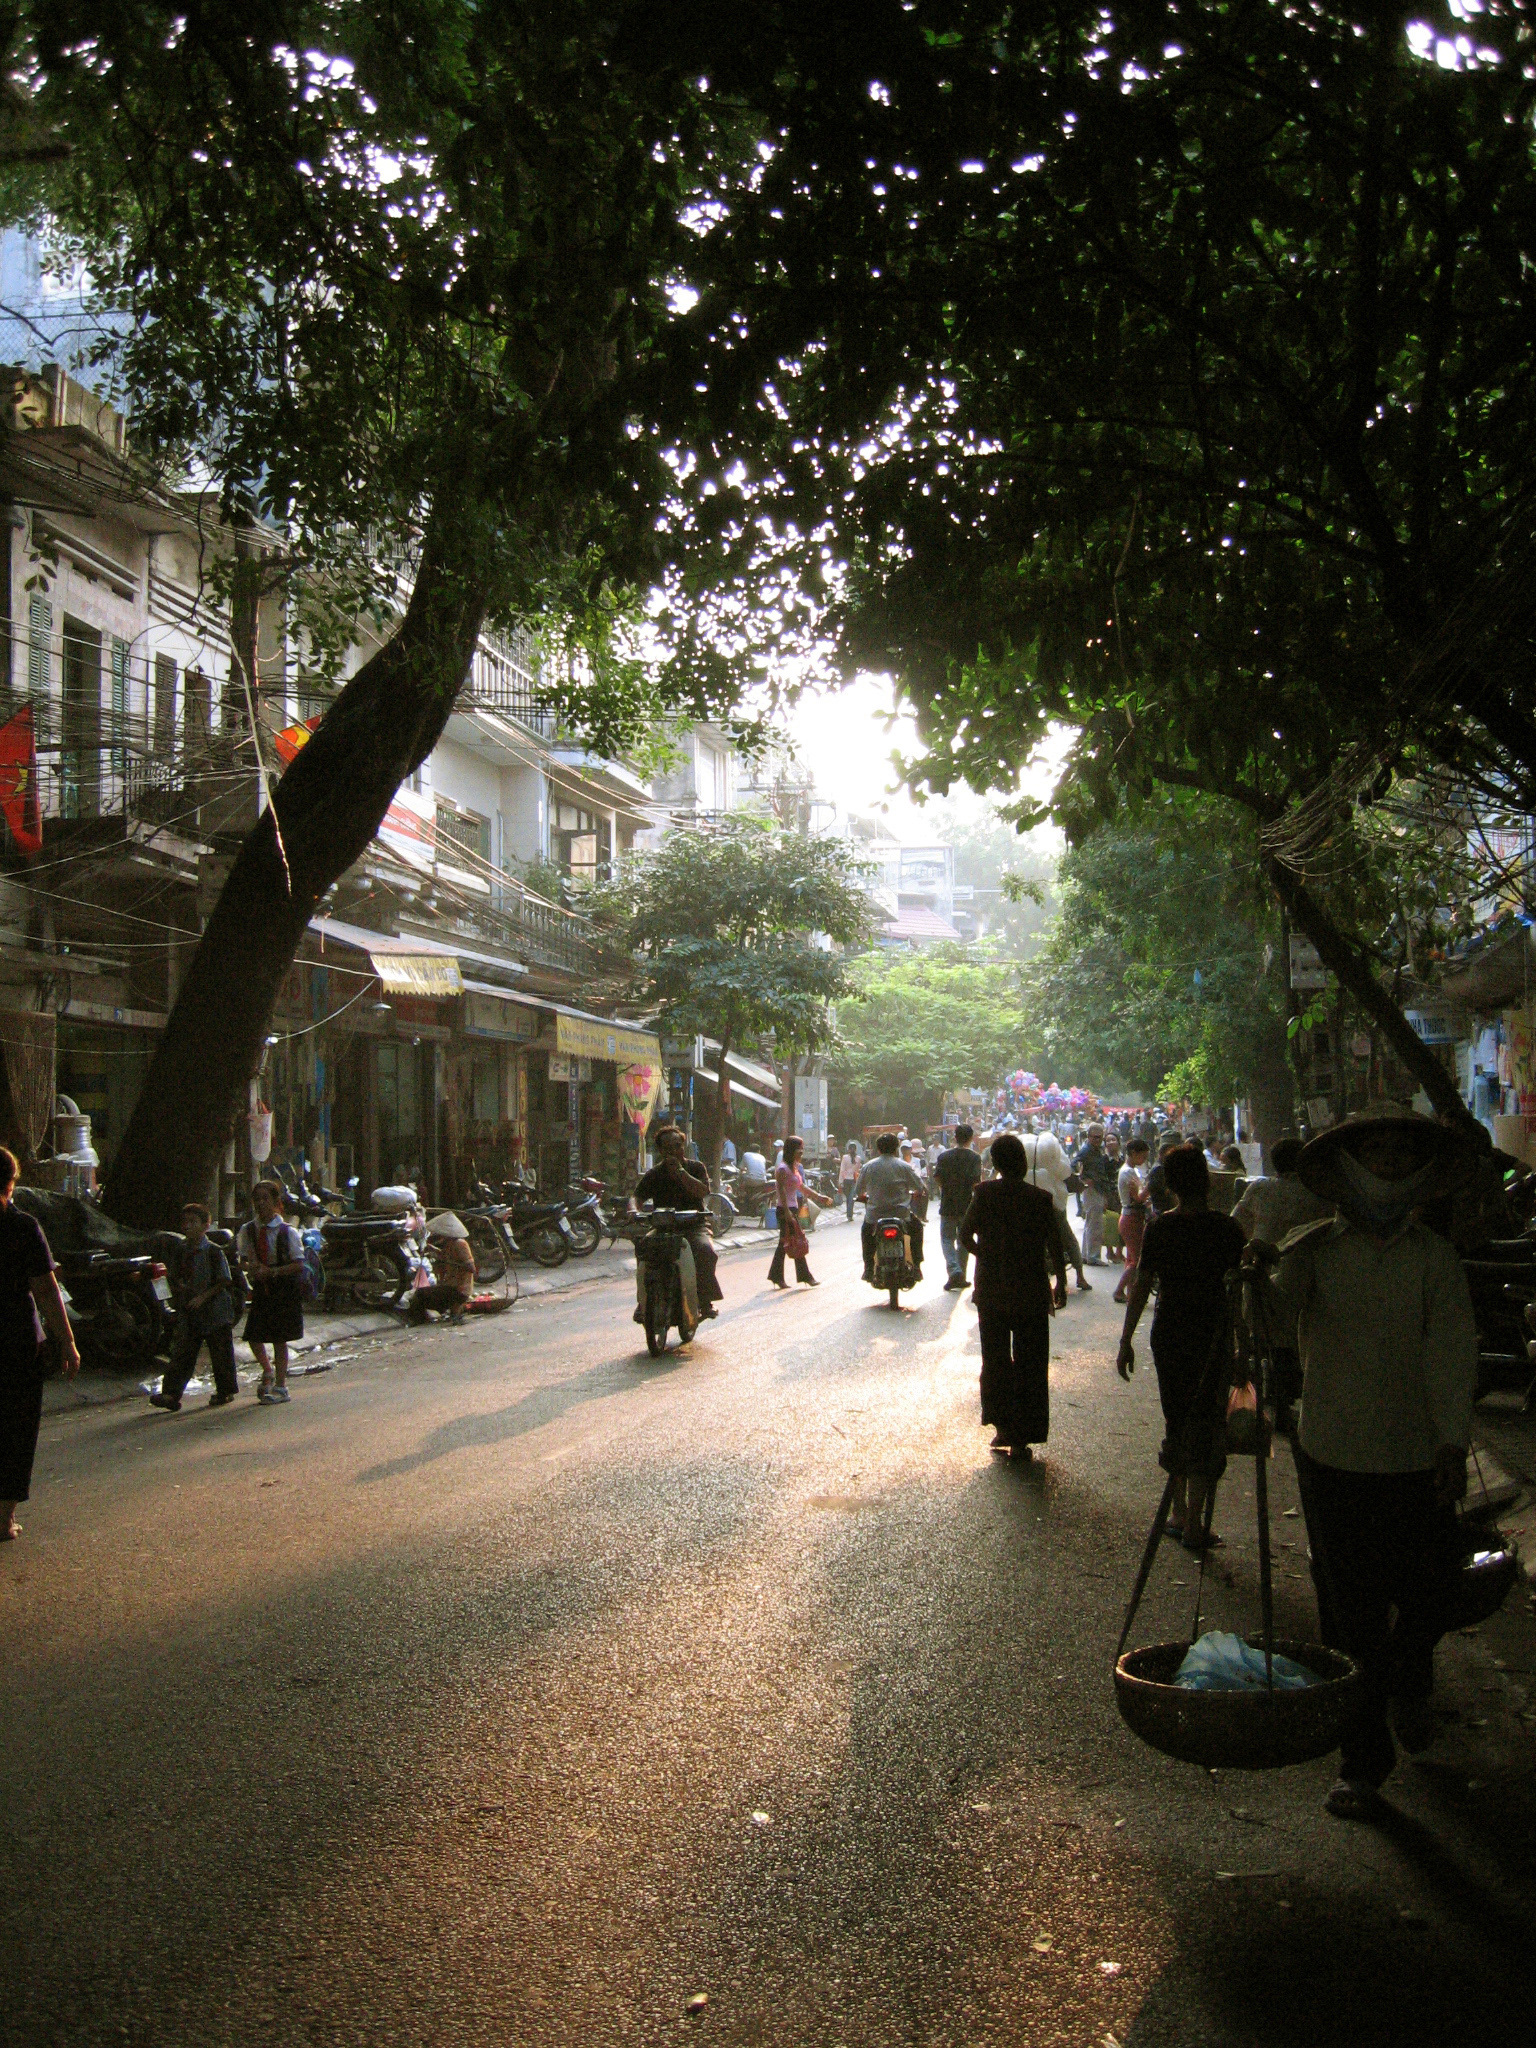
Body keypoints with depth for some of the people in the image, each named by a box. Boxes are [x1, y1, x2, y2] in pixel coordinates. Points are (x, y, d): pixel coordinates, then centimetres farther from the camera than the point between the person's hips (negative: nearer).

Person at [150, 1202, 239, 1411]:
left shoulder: (213, 1252, -8)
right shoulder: (182, 1253, 9)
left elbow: (223, 1282, -9)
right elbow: (174, 1280, 17)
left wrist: (203, 1297, -18)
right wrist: (179, 1287, -6)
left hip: (215, 1312, -5)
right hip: (188, 1315, 5)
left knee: (220, 1353, 4)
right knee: (180, 1354, -1)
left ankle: (225, 1391, 17)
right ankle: (171, 1394, -3)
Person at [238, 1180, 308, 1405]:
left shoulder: (288, 1232, -8)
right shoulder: (247, 1231, 4)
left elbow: (298, 1265, -10)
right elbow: (243, 1259, 13)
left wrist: (271, 1271, -20)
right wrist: (250, 1267, -11)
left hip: (284, 1290, -4)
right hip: (260, 1289, 4)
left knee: (280, 1339, 1)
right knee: (253, 1336, 2)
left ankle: (280, 1385, 13)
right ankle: (267, 1371, 31)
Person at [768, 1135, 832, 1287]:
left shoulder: (793, 1167, 16)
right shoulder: (783, 1168, -14)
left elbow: (802, 1187, 23)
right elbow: (781, 1190, -20)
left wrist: (820, 1197, 21)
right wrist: (787, 1212, -25)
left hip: (792, 1209, 10)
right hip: (786, 1210, -10)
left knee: (785, 1243, 10)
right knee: (798, 1243, -5)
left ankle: (776, 1276, 13)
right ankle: (805, 1276, 0)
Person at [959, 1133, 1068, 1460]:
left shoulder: (984, 1194, -7)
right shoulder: (1041, 1198, -9)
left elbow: (965, 1238, -5)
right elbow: (1055, 1246, -6)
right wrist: (1061, 1283, 8)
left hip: (991, 1290, 1)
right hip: (1031, 1293, -1)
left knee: (995, 1359, 15)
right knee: (1029, 1365, 7)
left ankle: (1002, 1428, 16)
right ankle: (1021, 1440, 8)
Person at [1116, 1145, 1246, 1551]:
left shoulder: (1159, 1228, -4)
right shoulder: (1225, 1228, -9)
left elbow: (1142, 1285, -3)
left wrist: (1126, 1340, 3)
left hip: (1167, 1333, 3)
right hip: (1212, 1333, -2)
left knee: (1176, 1422, 16)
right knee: (1206, 1425, 4)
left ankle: (1178, 1513, 23)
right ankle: (1193, 1523, 2)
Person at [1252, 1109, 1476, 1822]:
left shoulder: (1434, 1257, -1)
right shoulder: (1314, 1249, -1)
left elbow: (1451, 1348, -6)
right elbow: (1280, 1320, -14)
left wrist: (1452, 1440, -15)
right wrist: (1261, 1277, -34)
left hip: (1418, 1460, 1)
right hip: (1334, 1458, 0)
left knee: (1423, 1593, 14)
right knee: (1350, 1616, 2)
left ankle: (1410, 1692, 47)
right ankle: (1361, 1761, 14)